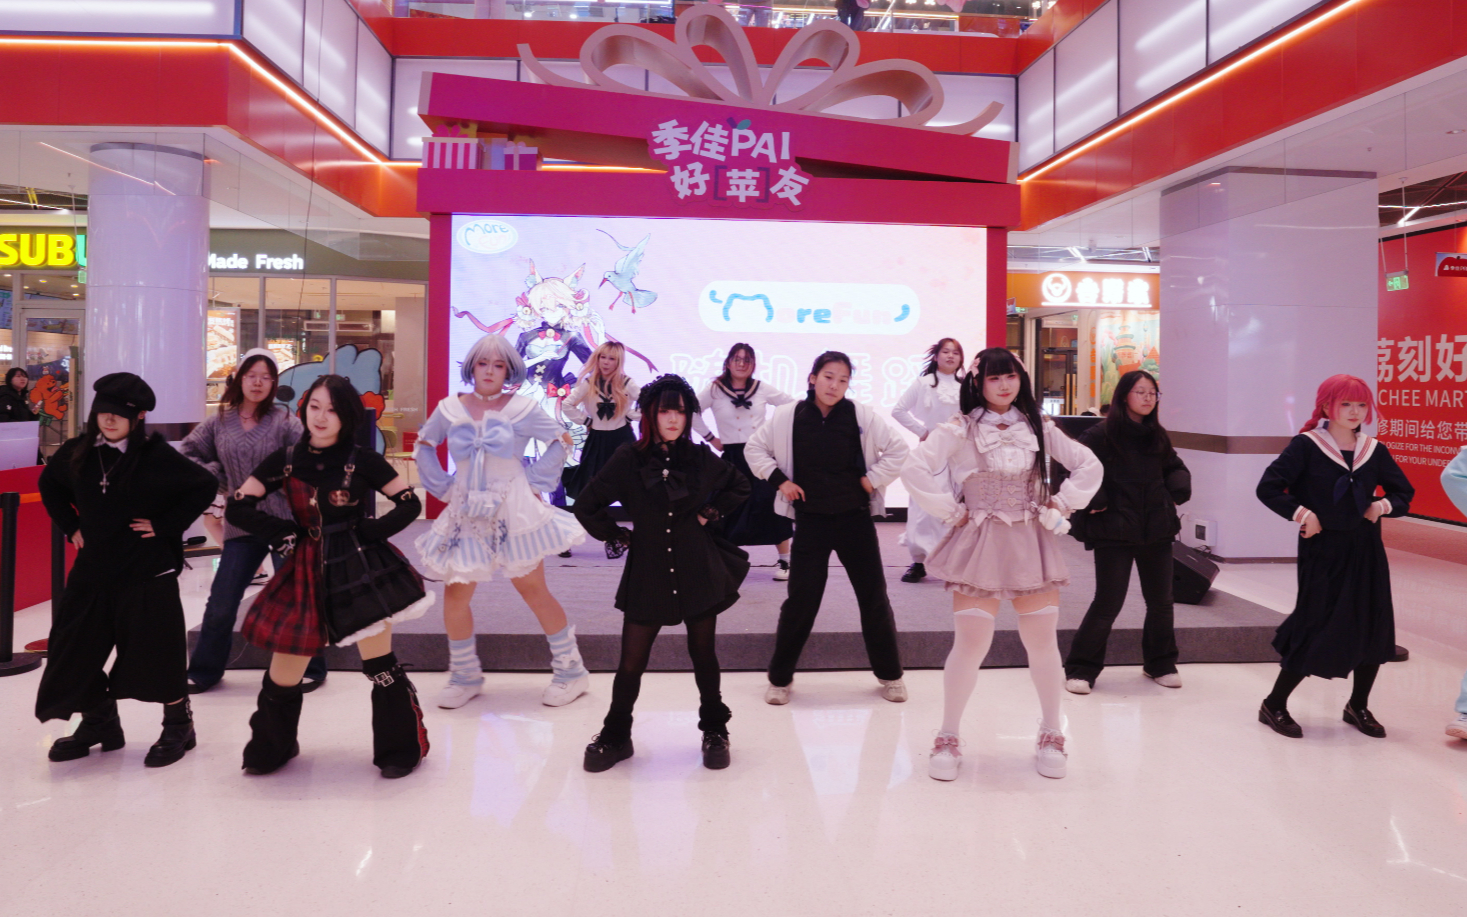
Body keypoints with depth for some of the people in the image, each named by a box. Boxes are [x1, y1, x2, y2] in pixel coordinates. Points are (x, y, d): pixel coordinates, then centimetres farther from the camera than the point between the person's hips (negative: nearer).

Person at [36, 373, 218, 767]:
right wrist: (70, 526, 10)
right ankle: (100, 724, 31)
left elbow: (204, 485, -15)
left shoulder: (157, 456, -13)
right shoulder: (77, 453, 2)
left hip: (148, 573, -6)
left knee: (155, 653, 1)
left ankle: (178, 727, 19)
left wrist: (164, 525, -14)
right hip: (93, 569, 6)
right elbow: (49, 484, 21)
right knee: (75, 652, 11)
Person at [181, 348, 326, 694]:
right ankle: (204, 671, 25)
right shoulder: (219, 422, 5)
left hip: (285, 522, -3)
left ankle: (310, 669, 19)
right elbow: (188, 452, 17)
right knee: (221, 603, 6)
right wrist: (216, 477, 6)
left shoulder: (284, 420, -4)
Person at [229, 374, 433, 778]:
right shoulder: (284, 460, 3)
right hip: (307, 573, 3)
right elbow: (237, 508, 4)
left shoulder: (362, 460, -3)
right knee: (283, 676, 8)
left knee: (380, 666, -2)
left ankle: (402, 749, 17)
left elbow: (410, 504, 1)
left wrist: (371, 531, -9)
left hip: (360, 569, -2)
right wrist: (284, 534, -3)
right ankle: (271, 749, 35)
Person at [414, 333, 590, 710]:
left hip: (514, 512, -3)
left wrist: (535, 481, -3)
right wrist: (442, 486, 8)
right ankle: (464, 676, 22)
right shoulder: (450, 408, 3)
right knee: (455, 594, 2)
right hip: (466, 514, 3)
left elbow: (562, 441, 2)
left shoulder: (522, 408, -5)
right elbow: (424, 445, 17)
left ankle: (570, 671, 14)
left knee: (533, 590, 1)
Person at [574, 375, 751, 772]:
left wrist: (710, 513, 5)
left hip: (699, 574, 1)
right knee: (631, 663, 2)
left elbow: (740, 487, 17)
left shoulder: (701, 458, 0)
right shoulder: (628, 461, -5)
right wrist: (618, 537, 1)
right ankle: (615, 735, 24)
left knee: (703, 656, 12)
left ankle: (714, 731, 31)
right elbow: (586, 506, 2)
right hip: (647, 577, -1)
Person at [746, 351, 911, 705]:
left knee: (874, 596, 9)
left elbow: (898, 449, 1)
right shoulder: (787, 416, -5)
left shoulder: (862, 416, -7)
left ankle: (890, 674, 26)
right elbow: (755, 449, 7)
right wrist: (779, 479, -3)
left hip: (855, 519, 1)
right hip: (811, 521, -1)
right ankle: (779, 677, 18)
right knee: (801, 599, 2)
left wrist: (873, 479, -5)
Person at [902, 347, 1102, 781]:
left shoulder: (1039, 428, 7)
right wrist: (951, 510, -10)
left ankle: (1052, 735, 24)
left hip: (1032, 545, 3)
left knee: (1043, 642, 4)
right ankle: (948, 739, 10)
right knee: (970, 644, -7)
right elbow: (914, 470, -13)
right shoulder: (959, 431, -5)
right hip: (980, 545, -3)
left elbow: (1090, 466, 13)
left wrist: (1060, 505, 3)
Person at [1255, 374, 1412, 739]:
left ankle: (1358, 706, 27)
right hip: (1322, 551, -5)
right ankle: (1274, 706, 9)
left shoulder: (1374, 450, 6)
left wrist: (1384, 505, -3)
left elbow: (1404, 493, 17)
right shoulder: (1306, 446, -8)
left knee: (1374, 628, 7)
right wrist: (1302, 514, -17)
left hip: (1366, 552, 5)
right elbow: (1268, 488, -12)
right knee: (1317, 631, -5)